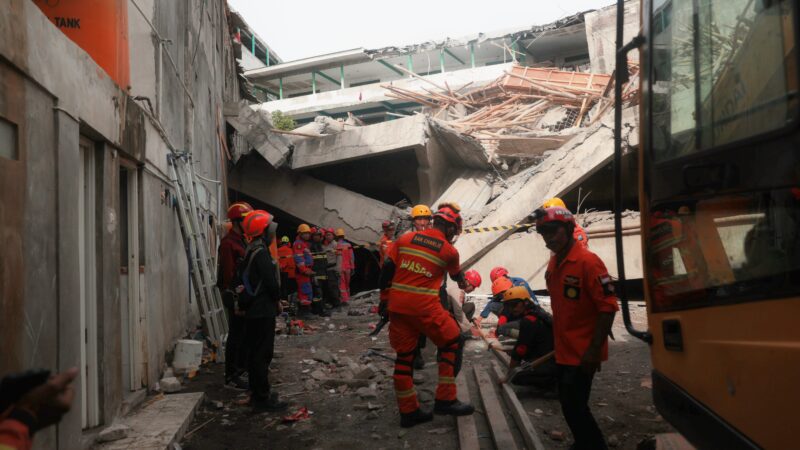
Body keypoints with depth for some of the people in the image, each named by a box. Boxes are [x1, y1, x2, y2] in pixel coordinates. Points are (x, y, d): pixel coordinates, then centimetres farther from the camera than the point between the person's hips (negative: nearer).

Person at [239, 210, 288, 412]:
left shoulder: (253, 251, 13)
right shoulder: (261, 253, -19)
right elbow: (271, 281, -21)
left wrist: (274, 300, 11)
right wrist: (277, 299, -3)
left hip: (255, 310, 10)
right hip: (263, 310, -10)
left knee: (257, 352, 16)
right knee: (262, 353, -5)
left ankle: (258, 393, 27)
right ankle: (262, 398, 0)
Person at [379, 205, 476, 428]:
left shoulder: (404, 238, 8)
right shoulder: (449, 251, 2)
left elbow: (387, 270, 4)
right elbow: (456, 274, 22)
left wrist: (384, 300, 14)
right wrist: (465, 284, 45)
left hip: (397, 305, 5)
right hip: (425, 307, -4)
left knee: (404, 356, 13)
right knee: (452, 344, 14)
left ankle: (408, 411, 19)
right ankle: (445, 400, 13)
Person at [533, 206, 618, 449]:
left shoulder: (588, 261, -20)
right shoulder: (553, 262, 5)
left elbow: (608, 307, -21)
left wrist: (594, 350, -22)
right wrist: (558, 342, 18)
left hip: (583, 353, -8)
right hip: (563, 350, 8)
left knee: (574, 406, -3)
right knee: (569, 403, 19)